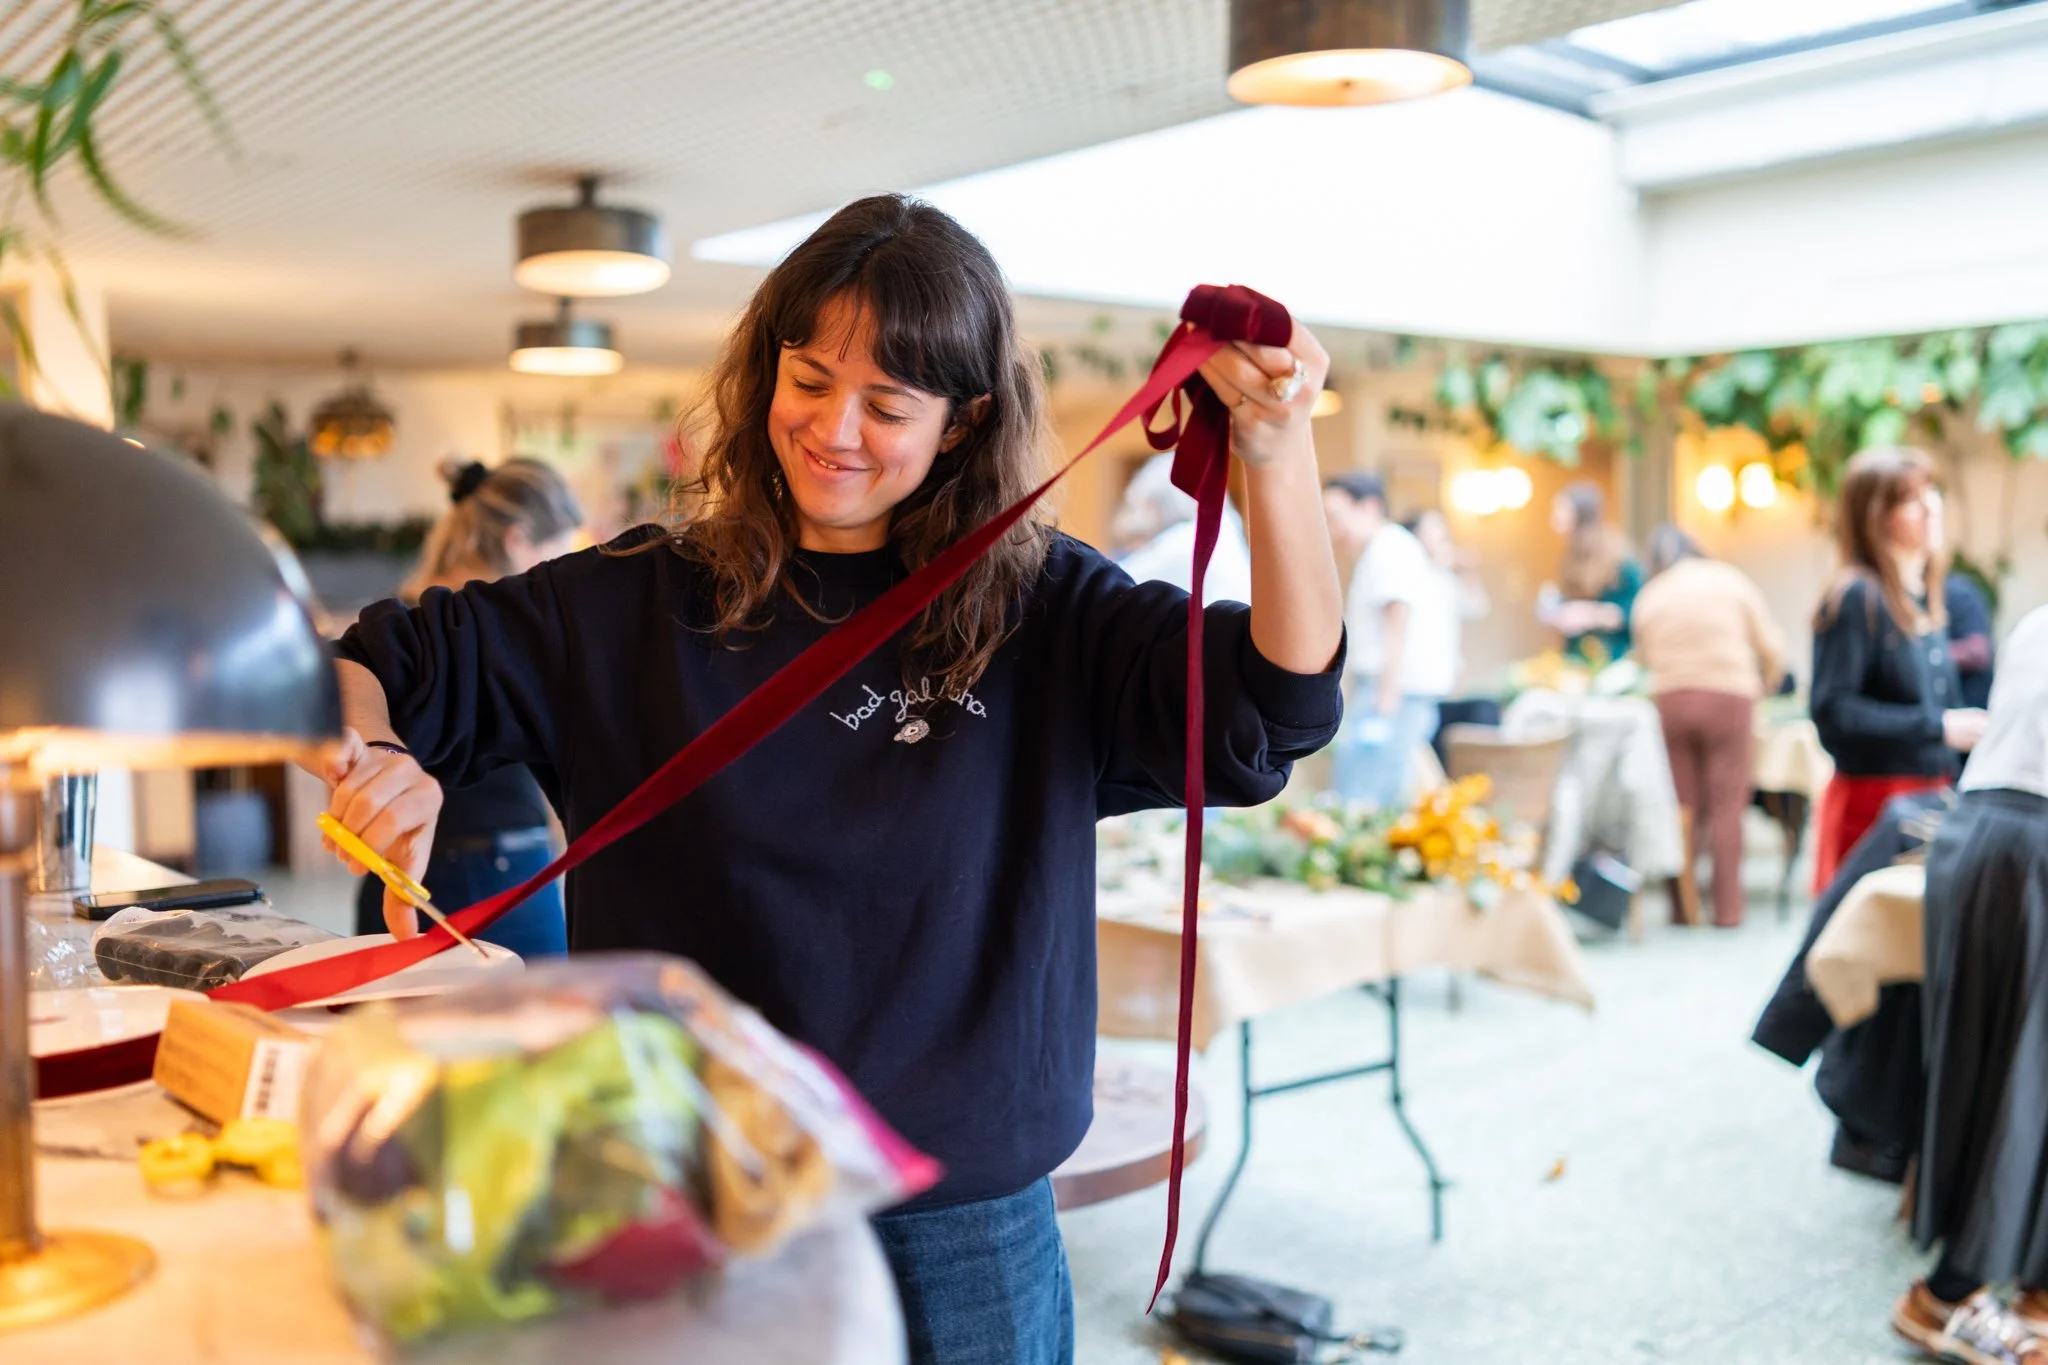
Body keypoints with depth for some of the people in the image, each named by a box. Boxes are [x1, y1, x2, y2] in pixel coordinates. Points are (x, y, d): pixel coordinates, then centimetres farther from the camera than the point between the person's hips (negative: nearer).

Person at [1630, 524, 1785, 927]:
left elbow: (1645, 657, 9)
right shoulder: (1731, 580, 6)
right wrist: (1764, 687, 21)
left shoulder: (1648, 597, 11)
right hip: (1729, 697, -2)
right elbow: (1770, 648, 5)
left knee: (1683, 807, 7)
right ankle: (1727, 908, 0)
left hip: (1670, 701, 2)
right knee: (1726, 807, 0)